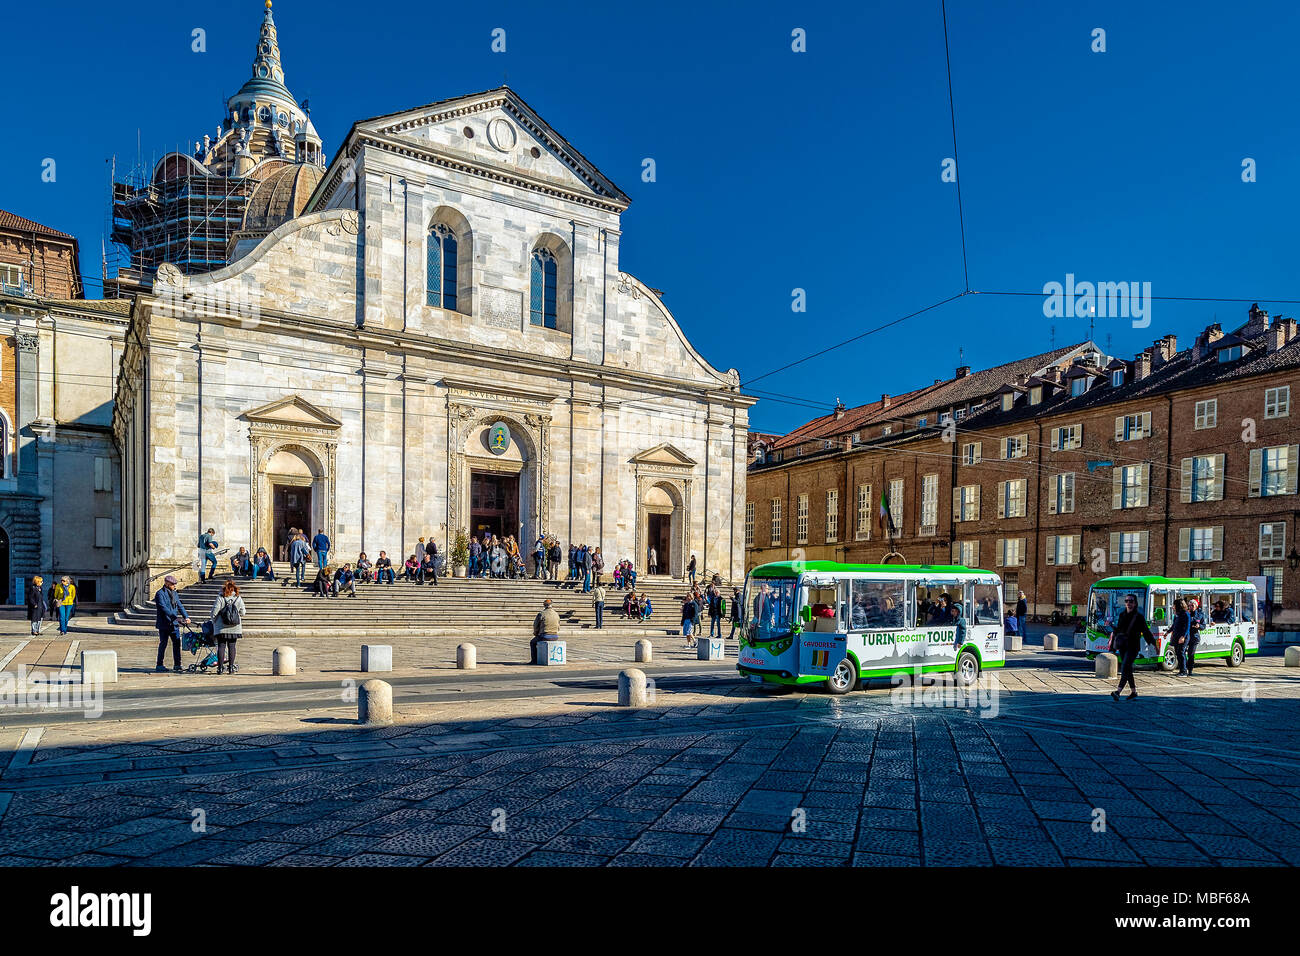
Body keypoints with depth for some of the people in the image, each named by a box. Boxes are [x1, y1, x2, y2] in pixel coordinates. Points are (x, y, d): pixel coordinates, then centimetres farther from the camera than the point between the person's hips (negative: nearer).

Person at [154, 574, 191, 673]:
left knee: (177, 643, 4)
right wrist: (175, 617, -28)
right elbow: (164, 608, -20)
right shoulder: (160, 594, -10)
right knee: (163, 644, 0)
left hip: (174, 624, 6)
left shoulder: (174, 593, 13)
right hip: (164, 624, -6)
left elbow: (180, 606, 13)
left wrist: (186, 616, -2)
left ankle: (177, 665, 11)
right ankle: (159, 665, 11)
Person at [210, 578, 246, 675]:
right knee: (231, 646, 6)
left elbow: (214, 613, -8)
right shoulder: (238, 598, -2)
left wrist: (213, 622, 9)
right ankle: (231, 667, 6)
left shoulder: (220, 598, -9)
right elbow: (243, 613, 3)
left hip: (221, 628, -2)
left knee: (221, 646, 4)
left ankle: (220, 667, 3)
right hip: (234, 628, 2)